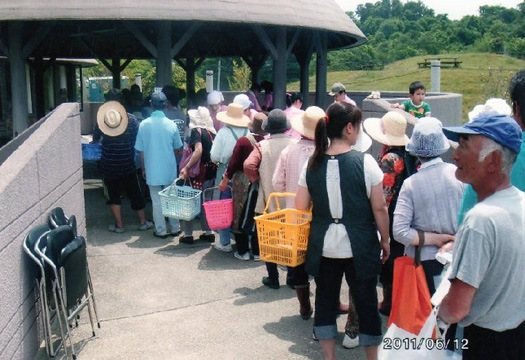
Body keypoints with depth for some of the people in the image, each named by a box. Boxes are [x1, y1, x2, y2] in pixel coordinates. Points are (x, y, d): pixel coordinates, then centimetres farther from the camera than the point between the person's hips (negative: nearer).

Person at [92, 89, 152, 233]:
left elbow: (95, 139, 6)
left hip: (109, 166, -1)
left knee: (113, 195, 12)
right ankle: (143, 222, 22)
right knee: (135, 194, 13)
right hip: (128, 166, 1)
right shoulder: (131, 119, -7)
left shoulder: (101, 118, -8)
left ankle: (119, 225, 15)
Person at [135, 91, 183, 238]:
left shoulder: (144, 124, -9)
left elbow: (141, 150, -4)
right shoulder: (171, 124, -8)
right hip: (169, 168, 1)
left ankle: (161, 230, 15)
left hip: (152, 169, -1)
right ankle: (175, 228, 22)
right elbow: (177, 147, 3)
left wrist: (143, 168, 9)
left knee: (157, 201, 9)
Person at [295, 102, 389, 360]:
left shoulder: (312, 164, -3)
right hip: (359, 247, -3)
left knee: (325, 301, 15)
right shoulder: (365, 162, -13)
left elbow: (300, 208, 0)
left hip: (323, 247, 3)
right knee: (366, 303, 13)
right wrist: (385, 240, 3)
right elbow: (379, 208, -9)